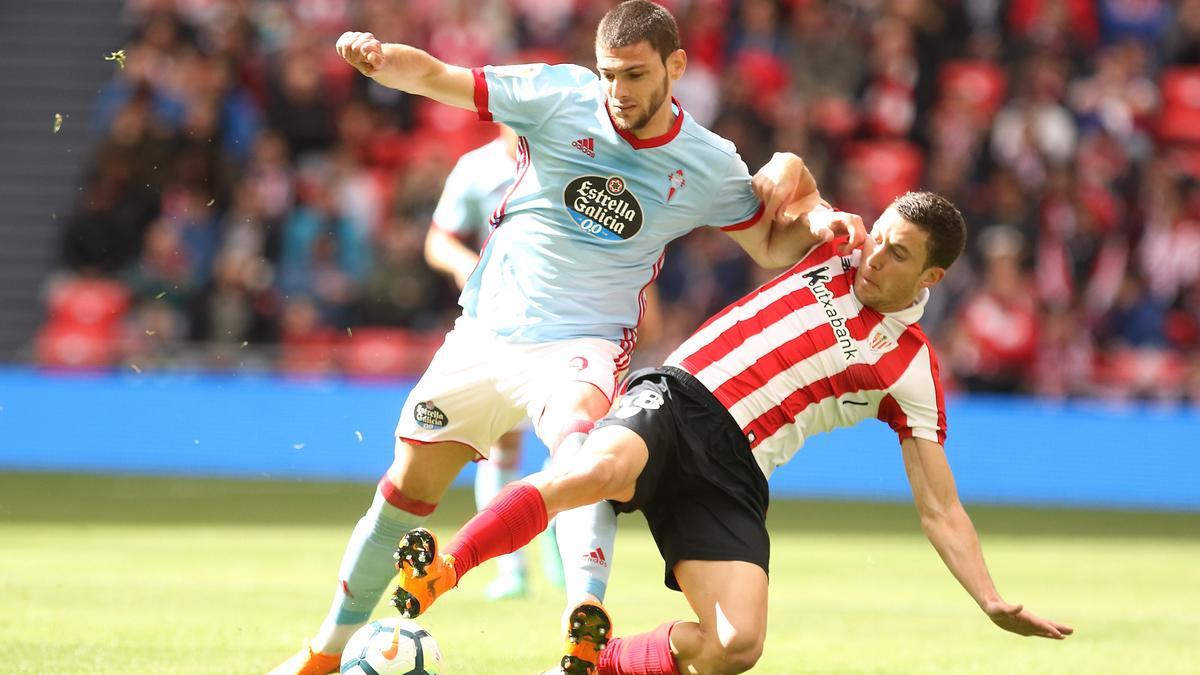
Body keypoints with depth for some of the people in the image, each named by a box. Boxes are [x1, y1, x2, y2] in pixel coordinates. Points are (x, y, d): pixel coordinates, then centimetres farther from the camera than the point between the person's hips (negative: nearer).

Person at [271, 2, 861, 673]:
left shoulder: (710, 166, -3)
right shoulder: (559, 95, -8)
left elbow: (775, 248, 11)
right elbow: (432, 76, -6)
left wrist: (795, 186, -10)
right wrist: (374, 55, -26)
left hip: (582, 345, -2)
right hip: (486, 333, 2)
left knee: (576, 435, -35)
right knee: (405, 490, 6)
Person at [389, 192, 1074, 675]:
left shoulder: (911, 372, 10)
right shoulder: (836, 250, 15)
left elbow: (940, 511, 9)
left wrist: (993, 601, -2)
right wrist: (821, 215, 9)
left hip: (731, 473, 0)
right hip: (677, 399, 0)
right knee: (599, 469, -38)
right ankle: (438, 574, -31)